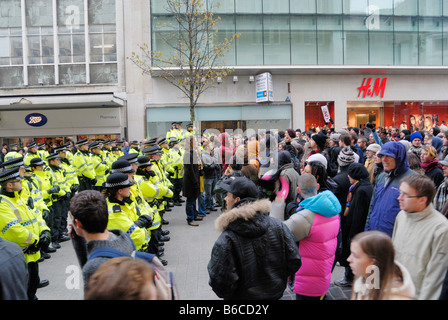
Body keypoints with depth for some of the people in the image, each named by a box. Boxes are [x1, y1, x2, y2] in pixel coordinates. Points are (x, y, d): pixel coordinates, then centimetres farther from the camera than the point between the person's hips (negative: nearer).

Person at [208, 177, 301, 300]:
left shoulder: (225, 240, -26)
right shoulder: (278, 226, -13)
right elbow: (294, 263, -8)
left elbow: (222, 286, -26)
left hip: (243, 296, -3)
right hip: (275, 294, 4)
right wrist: (276, 279, 8)